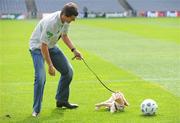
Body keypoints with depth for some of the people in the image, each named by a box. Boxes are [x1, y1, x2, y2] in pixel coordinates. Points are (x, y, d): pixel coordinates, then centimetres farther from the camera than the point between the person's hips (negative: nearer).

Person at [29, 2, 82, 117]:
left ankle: (62, 101, 21)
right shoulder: (51, 22, -36)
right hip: (38, 46, -8)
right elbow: (43, 45, -31)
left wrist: (74, 50, -2)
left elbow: (64, 35, 9)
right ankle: (36, 110, -10)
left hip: (52, 46, 8)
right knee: (40, 76, -23)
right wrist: (50, 65, -27)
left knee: (68, 71, 5)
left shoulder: (66, 20, -11)